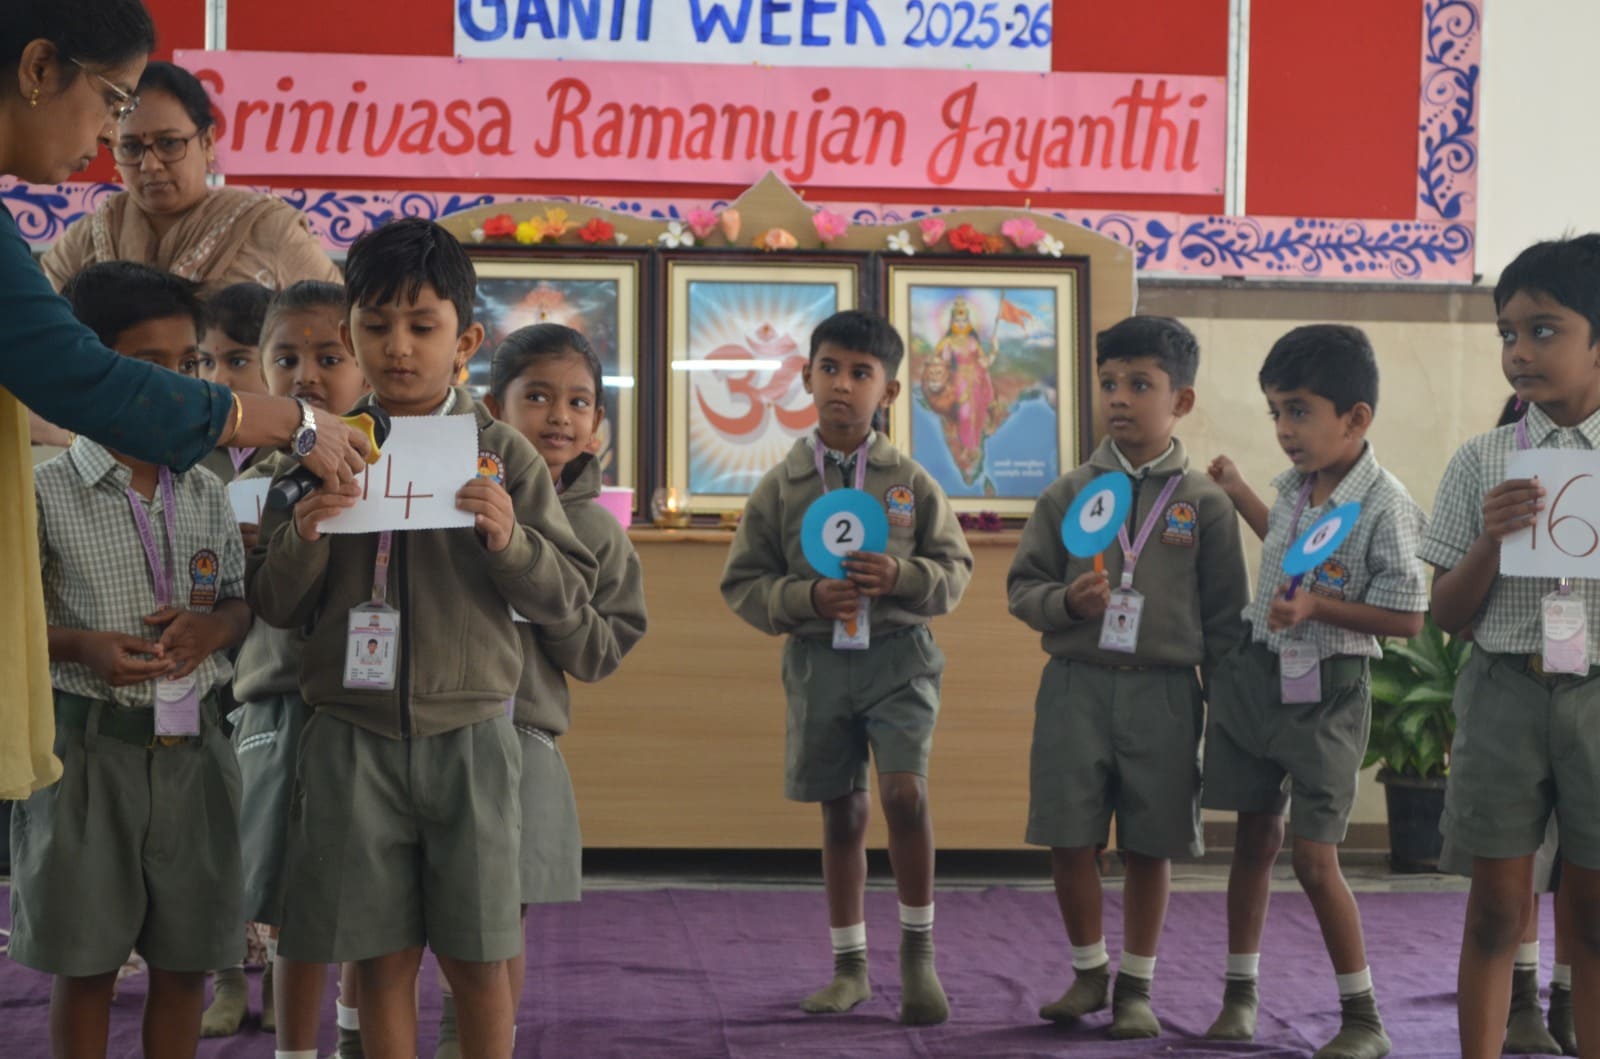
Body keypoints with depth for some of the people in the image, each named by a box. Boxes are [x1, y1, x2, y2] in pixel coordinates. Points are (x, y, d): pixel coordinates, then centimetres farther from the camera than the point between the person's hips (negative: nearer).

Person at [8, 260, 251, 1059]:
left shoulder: (207, 495, 6)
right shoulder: (47, 494, -7)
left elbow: (241, 600, 14)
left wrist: (214, 627, -8)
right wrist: (82, 647, -20)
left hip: (191, 746, 4)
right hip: (88, 745, -4)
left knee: (186, 961, 10)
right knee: (86, 962, 5)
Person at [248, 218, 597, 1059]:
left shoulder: (500, 454, 0)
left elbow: (567, 592, 0)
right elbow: (273, 606, 5)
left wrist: (508, 539, -18)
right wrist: (303, 538, -14)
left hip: (469, 733, -1)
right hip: (353, 736, 1)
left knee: (476, 957, 7)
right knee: (381, 957, 7)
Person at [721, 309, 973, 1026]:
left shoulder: (911, 482, 1)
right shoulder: (781, 486, 2)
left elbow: (954, 570, 4)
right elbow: (742, 584, 2)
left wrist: (902, 577, -17)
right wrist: (807, 598, -15)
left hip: (898, 656, -1)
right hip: (819, 663, 2)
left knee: (904, 790, -19)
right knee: (841, 812, 9)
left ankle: (918, 947, 1)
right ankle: (850, 966, 22)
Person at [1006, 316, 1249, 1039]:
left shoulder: (1204, 503, 1)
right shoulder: (1069, 494, 4)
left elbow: (1226, 619, 3)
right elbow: (1022, 586, 6)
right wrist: (1066, 602, -15)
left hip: (1164, 691, -1)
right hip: (1076, 685, 1)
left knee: (1150, 846, 6)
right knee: (1070, 839, 2)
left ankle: (1135, 985, 22)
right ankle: (1090, 971, 23)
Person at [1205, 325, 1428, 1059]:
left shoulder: (1384, 506, -19)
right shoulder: (1296, 486, 4)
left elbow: (1407, 618, -18)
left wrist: (1317, 606, -26)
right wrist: (1241, 496, 25)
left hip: (1326, 694, -7)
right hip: (1257, 674, 7)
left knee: (1314, 858, -5)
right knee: (1255, 837, 13)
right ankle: (1238, 995, 24)